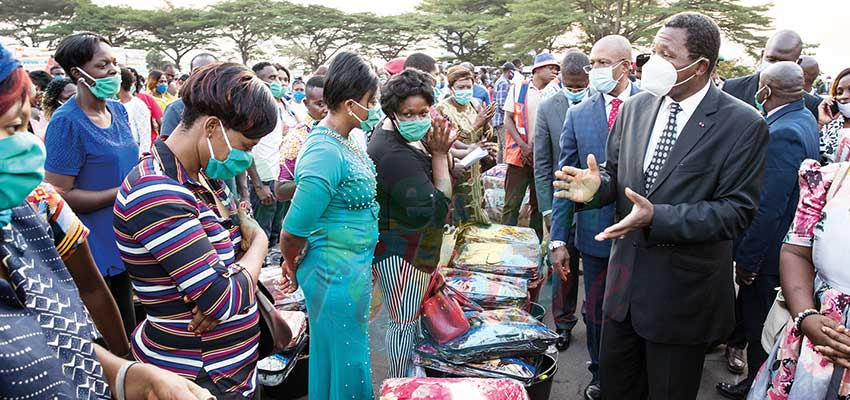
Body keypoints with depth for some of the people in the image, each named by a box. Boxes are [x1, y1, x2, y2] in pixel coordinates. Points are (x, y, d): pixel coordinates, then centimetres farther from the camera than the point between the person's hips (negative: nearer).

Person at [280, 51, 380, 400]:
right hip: (337, 277, -9)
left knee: (352, 356, 24)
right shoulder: (326, 153, -26)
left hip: (355, 270, 9)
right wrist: (294, 267, -4)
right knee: (342, 362, 11)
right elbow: (292, 233, -24)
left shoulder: (341, 141, 4)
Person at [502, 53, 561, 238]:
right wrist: (524, 146, -11)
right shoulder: (518, 89, 1)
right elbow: (508, 120, 0)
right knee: (512, 204, 0)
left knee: (539, 204, 11)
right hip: (518, 155, -2)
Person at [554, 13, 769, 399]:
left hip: (684, 291, -4)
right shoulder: (634, 108, 1)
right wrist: (594, 186, -16)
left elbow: (737, 210, -17)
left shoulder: (743, 125, -14)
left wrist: (657, 217, -29)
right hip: (625, 277, 5)